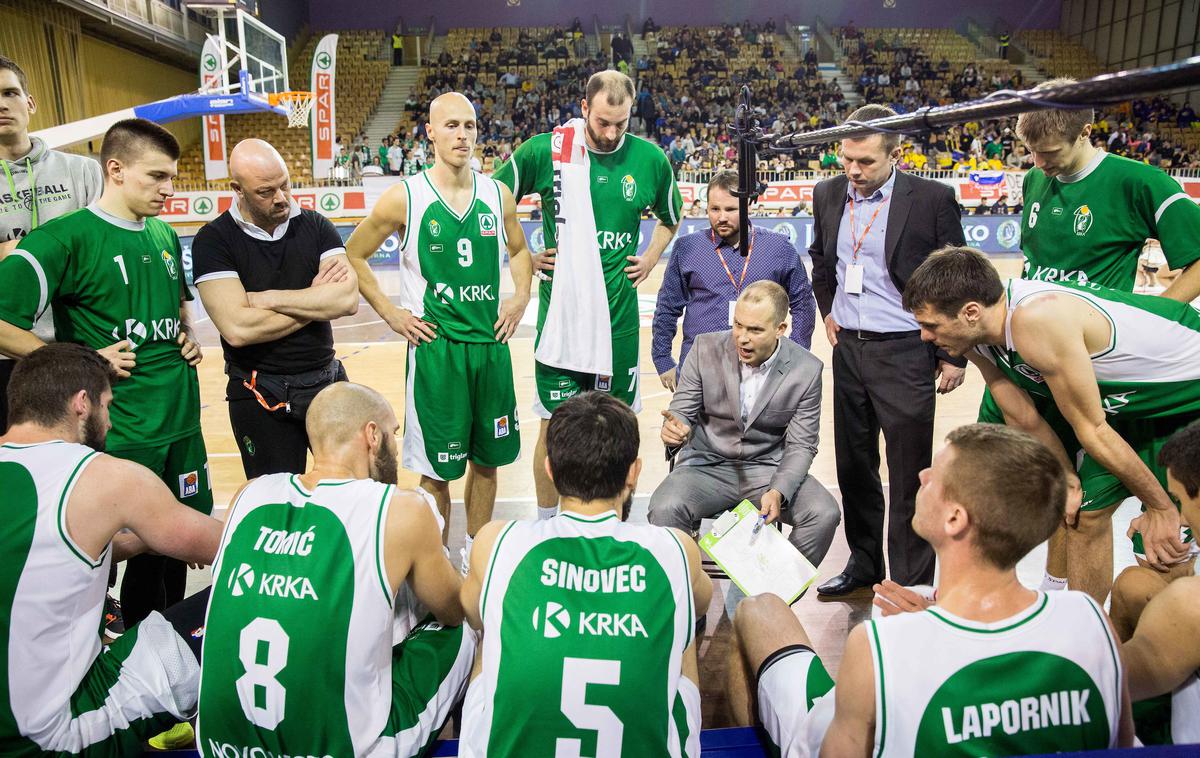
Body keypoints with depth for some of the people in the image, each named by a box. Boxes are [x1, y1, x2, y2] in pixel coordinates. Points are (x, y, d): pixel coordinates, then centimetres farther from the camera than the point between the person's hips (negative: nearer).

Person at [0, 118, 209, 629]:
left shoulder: (165, 235, 10)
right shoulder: (67, 238, -11)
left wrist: (189, 339, 9)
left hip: (182, 418, 6)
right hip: (120, 430, -6)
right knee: (140, 548, 6)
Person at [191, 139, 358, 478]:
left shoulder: (315, 226, 0)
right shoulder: (213, 240, -8)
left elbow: (348, 300, -14)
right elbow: (238, 329, -21)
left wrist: (268, 298, -16)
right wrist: (316, 299, -13)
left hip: (327, 381, 3)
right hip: (261, 397, -3)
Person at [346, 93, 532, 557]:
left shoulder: (498, 194, 4)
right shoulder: (404, 198, -7)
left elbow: (518, 250, 21)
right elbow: (354, 256, 4)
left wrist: (521, 296, 6)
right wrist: (389, 313, -3)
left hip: (491, 344, 4)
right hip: (433, 348, -4)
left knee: (488, 458, 14)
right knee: (437, 469, 5)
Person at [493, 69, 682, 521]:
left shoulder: (650, 158, 2)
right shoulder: (545, 150, -6)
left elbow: (671, 218, 21)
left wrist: (650, 259, 8)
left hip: (619, 316, 2)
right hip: (561, 311, -2)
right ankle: (546, 524, 22)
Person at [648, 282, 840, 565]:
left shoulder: (807, 370, -7)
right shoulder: (706, 348, -6)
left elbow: (801, 445, -4)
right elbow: (682, 411, -1)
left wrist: (779, 492, -23)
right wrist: (674, 428, -27)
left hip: (769, 469, 1)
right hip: (708, 465, 0)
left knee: (824, 514, -24)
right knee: (665, 508, -30)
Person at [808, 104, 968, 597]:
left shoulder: (932, 199, -9)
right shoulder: (828, 195, 5)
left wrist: (955, 355, -5)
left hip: (905, 352, -5)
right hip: (848, 348, 5)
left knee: (909, 474, 1)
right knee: (853, 464, 15)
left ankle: (911, 584, 15)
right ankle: (864, 563, 33)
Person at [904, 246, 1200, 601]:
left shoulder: (1036, 320, -37)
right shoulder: (973, 333, -12)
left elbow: (1091, 431, -27)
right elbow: (1025, 420, 0)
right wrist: (1068, 479, 4)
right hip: (1133, 399, 8)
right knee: (1086, 510, 11)